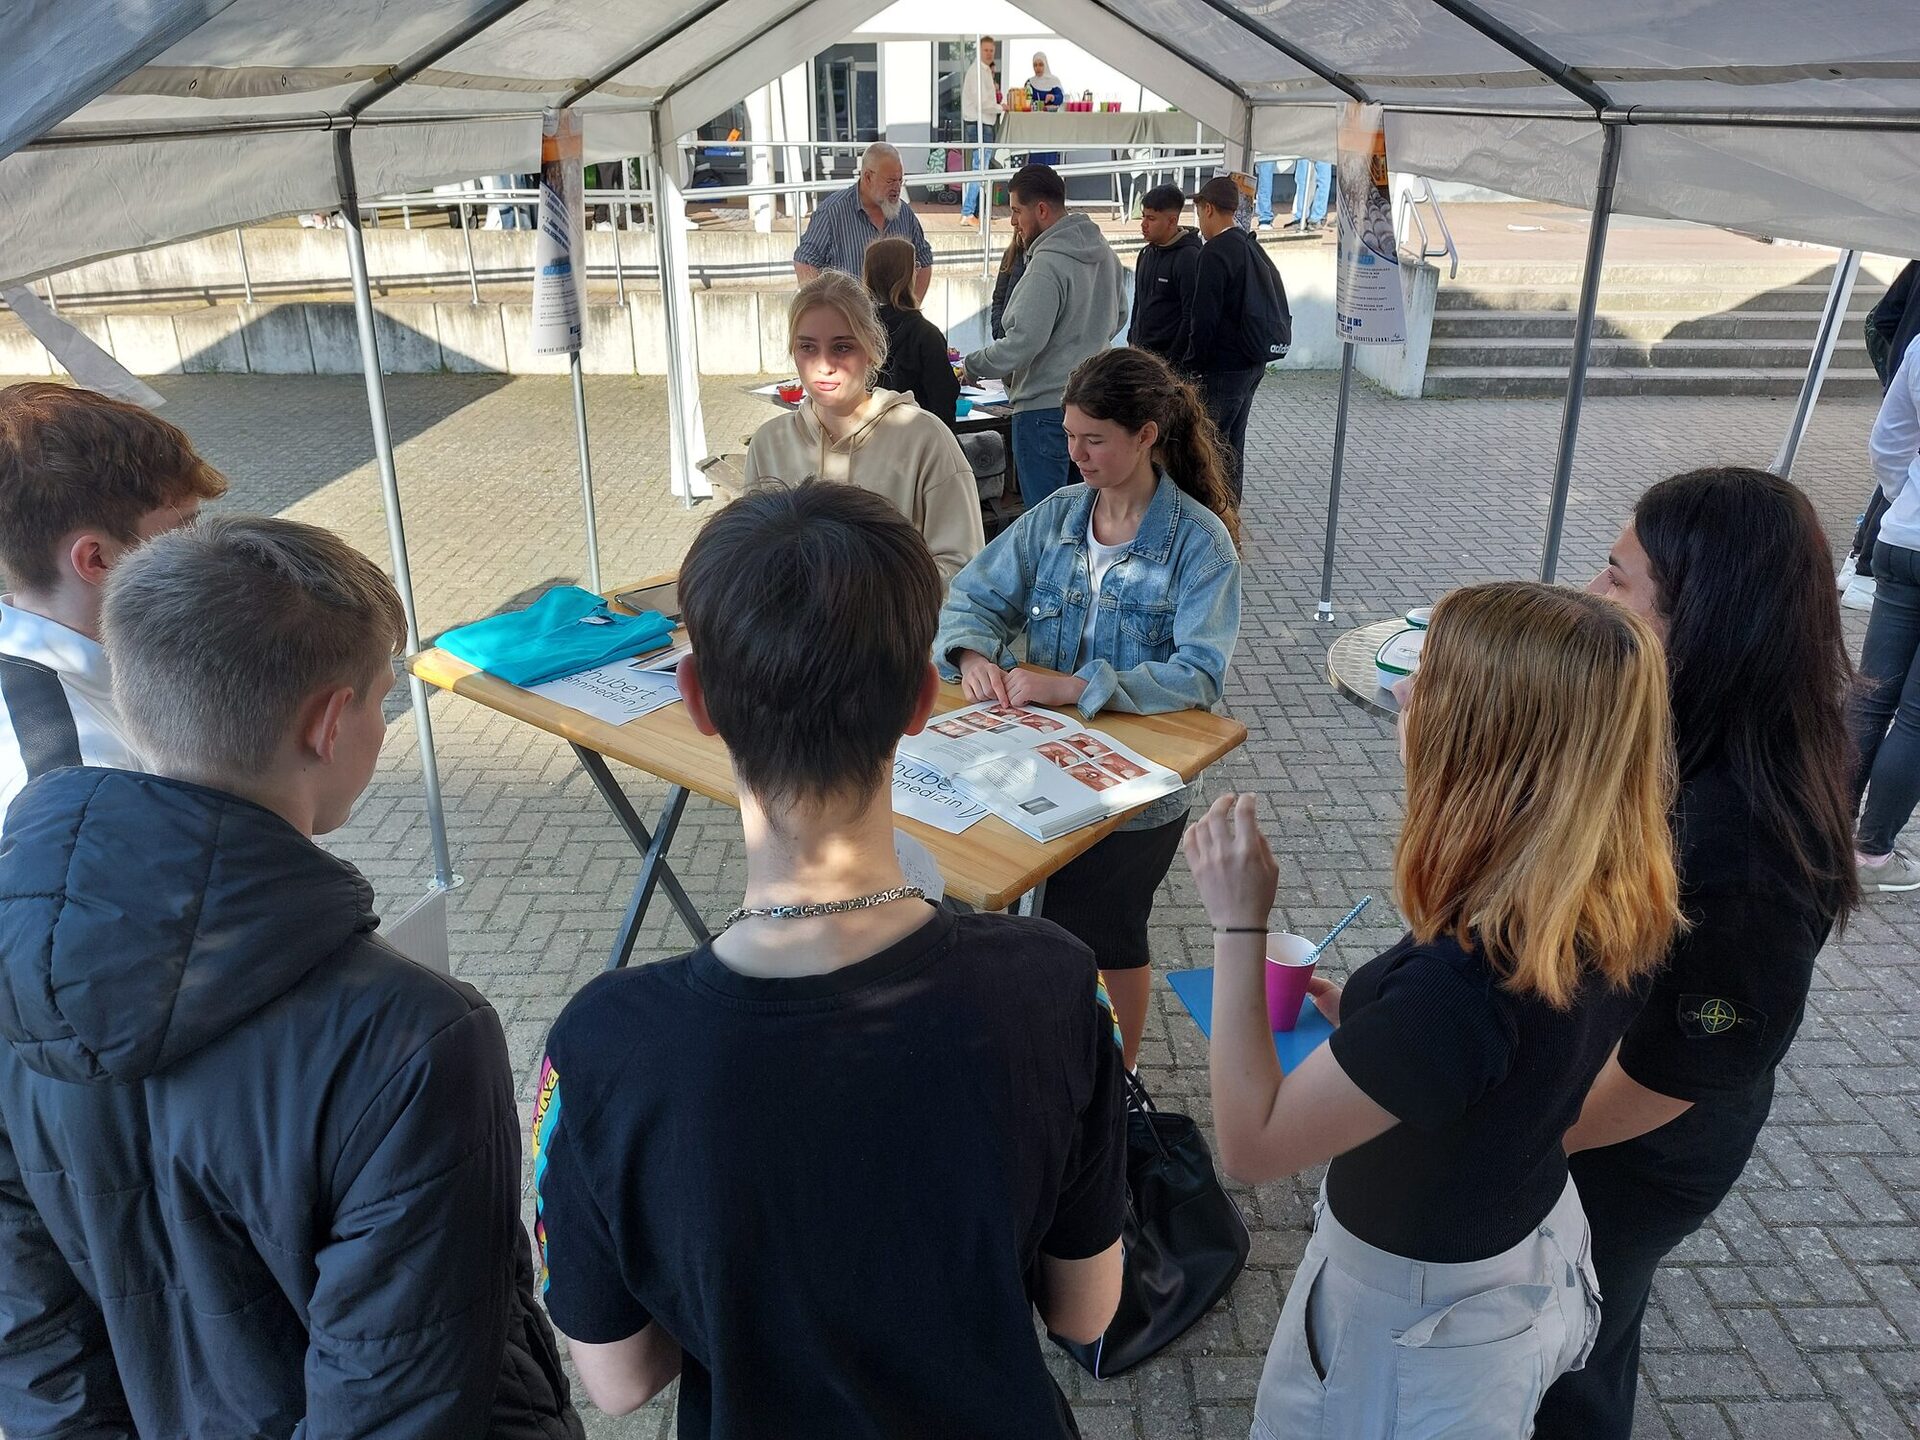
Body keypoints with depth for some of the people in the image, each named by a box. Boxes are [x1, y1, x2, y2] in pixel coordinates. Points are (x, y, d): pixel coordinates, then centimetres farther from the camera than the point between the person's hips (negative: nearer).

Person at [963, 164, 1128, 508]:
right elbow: (1118, 316, 21)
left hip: (1045, 406, -9)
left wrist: (970, 366, -9)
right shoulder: (1103, 250, 9)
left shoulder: (1047, 264, -20)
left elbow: (1023, 342, -23)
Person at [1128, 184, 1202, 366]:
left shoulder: (1189, 257, -13)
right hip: (1140, 355, 8)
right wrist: (1132, 341, 17)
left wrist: (1173, 360, -18)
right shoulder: (1147, 254, 13)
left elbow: (1192, 317, -16)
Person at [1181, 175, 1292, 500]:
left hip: (1225, 365, -9)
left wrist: (1191, 363, -10)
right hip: (1254, 362, 9)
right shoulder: (1253, 248, 14)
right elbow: (1275, 307, 20)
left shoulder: (1216, 253, -15)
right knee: (1233, 442, 17)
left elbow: (1205, 318, -20)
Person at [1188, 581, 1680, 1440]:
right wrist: (1370, 1019, 1)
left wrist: (1238, 925, -29)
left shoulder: (1457, 987, -41)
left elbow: (1251, 1145, -31)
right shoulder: (1619, 910, -16)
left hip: (1415, 1310, -6)